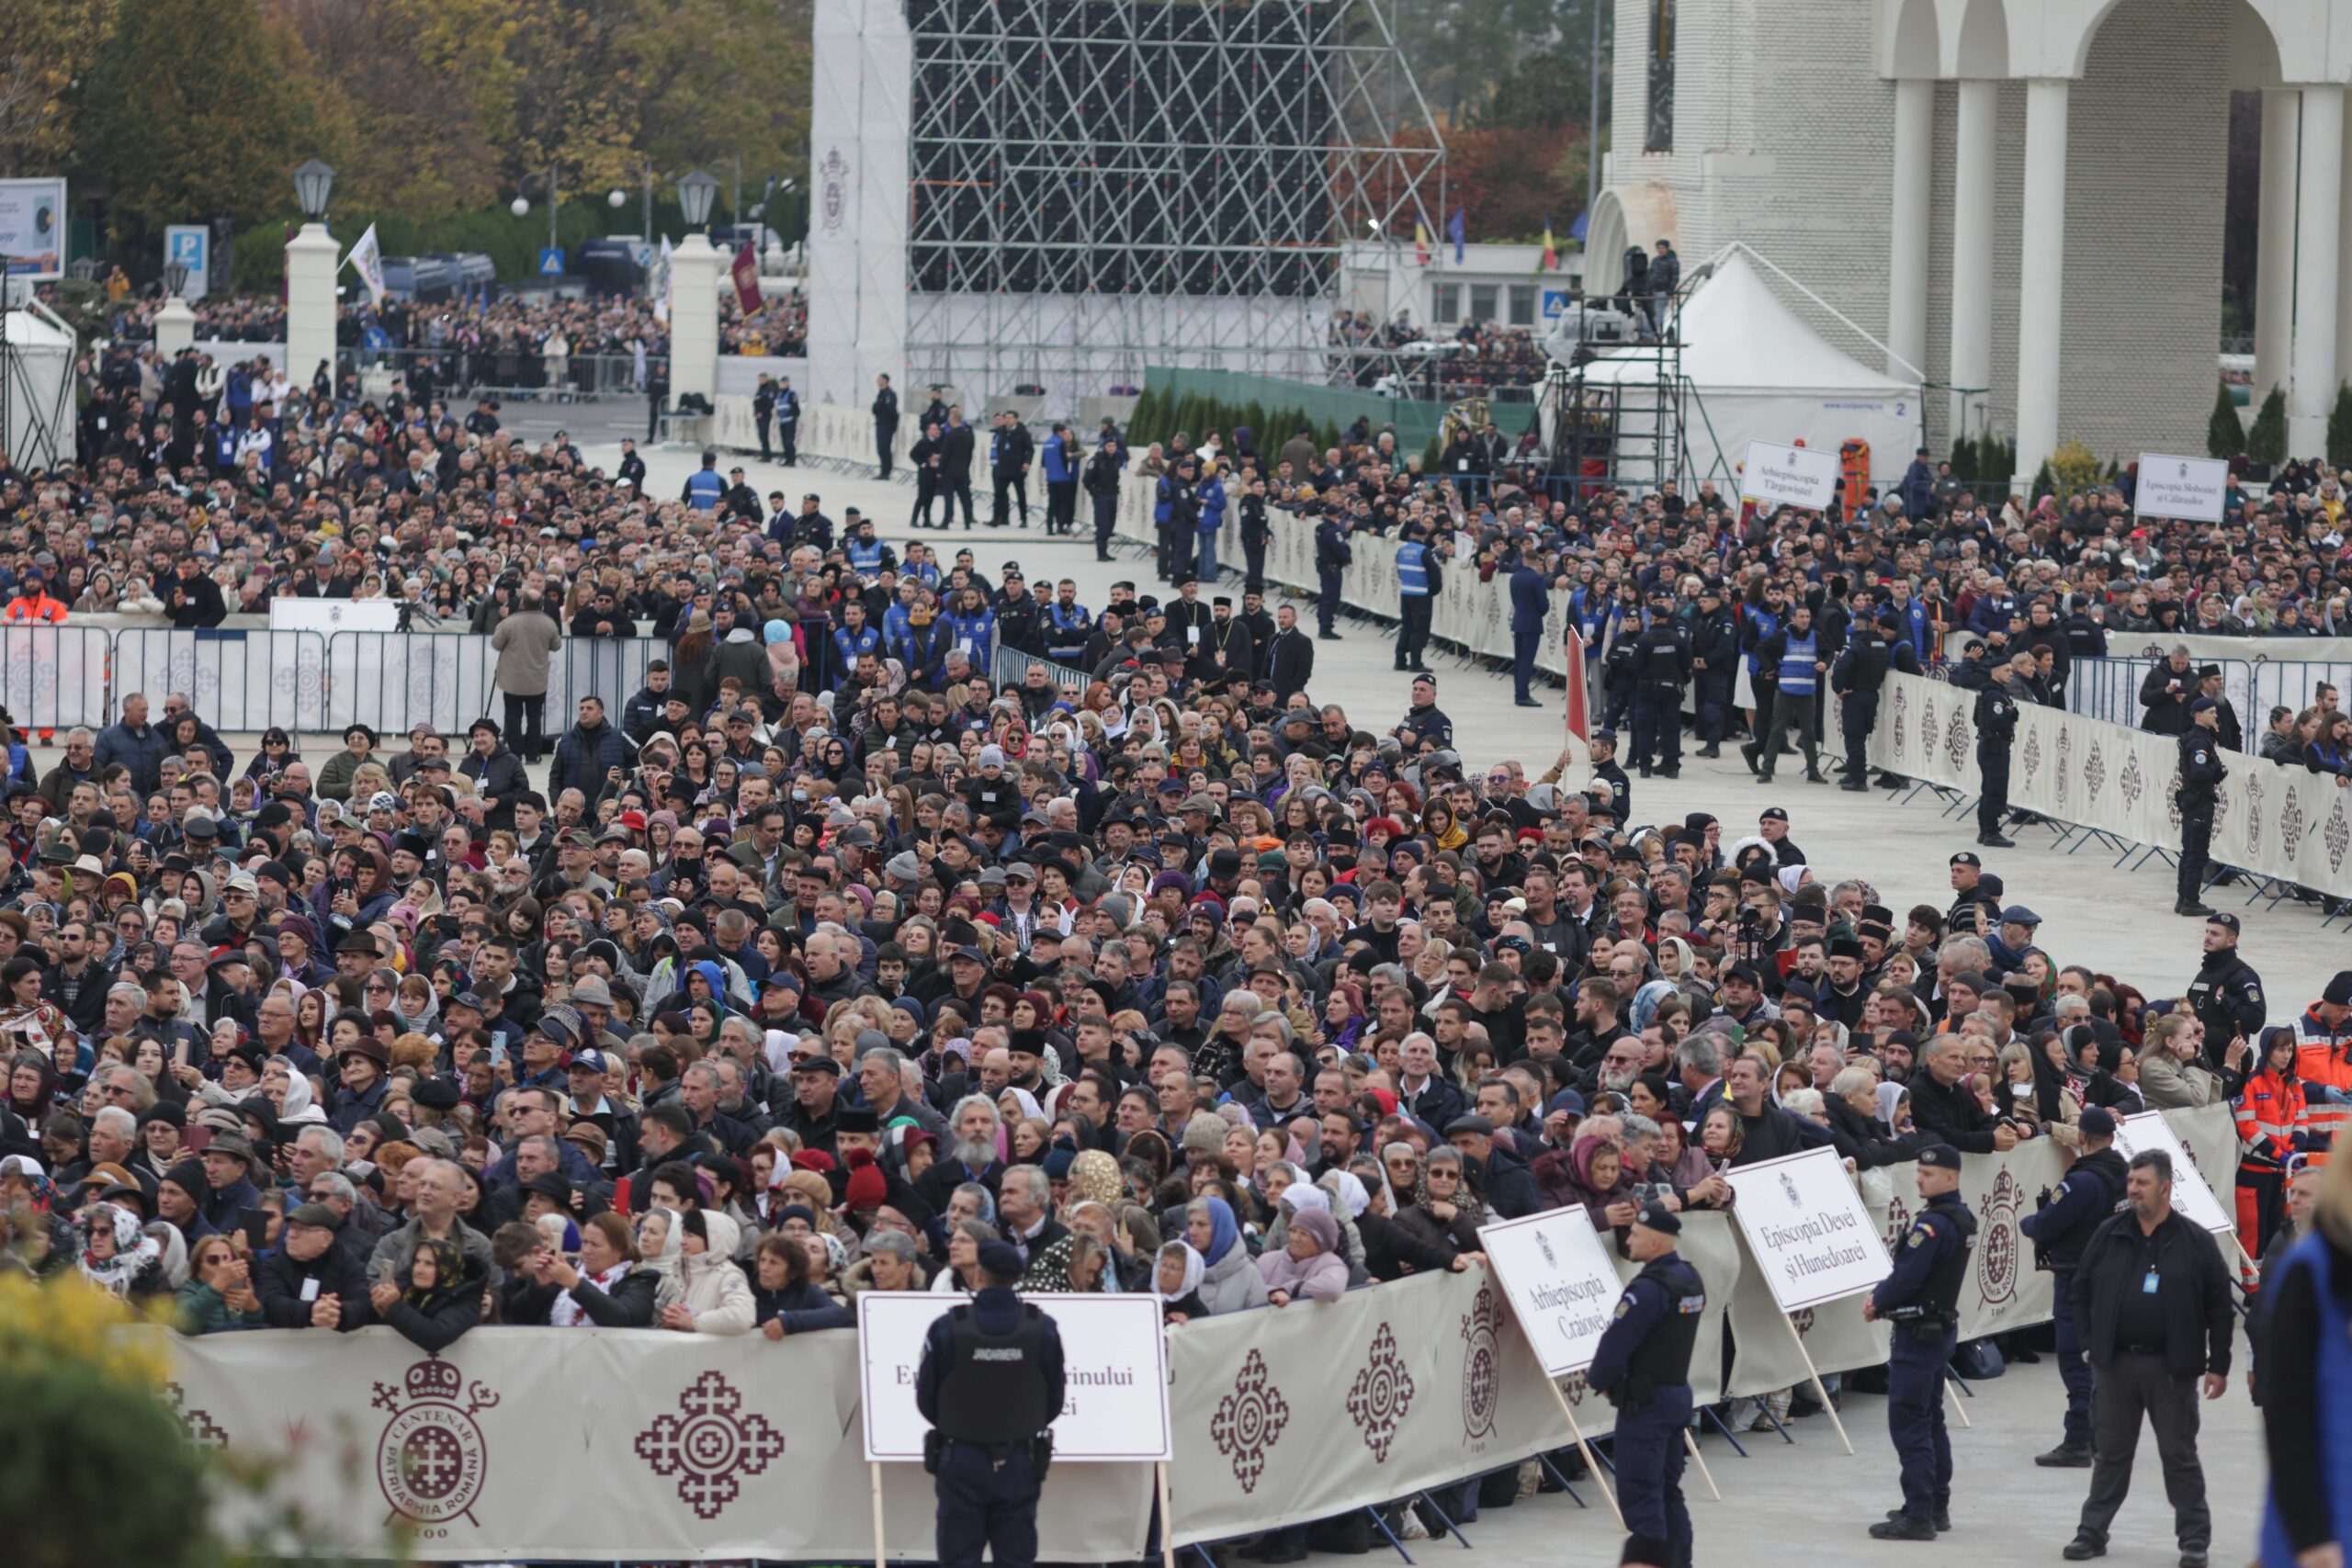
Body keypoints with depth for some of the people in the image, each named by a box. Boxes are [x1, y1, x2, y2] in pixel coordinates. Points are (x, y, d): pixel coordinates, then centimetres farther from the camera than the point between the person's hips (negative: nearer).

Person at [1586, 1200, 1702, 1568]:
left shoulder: (1649, 1289, -21)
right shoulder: (1690, 1280, 8)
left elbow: (1615, 1342, -21)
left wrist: (1598, 1378, 0)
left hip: (1645, 1403, -9)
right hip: (1679, 1392, 9)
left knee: (1639, 1497, -5)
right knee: (1668, 1492, 16)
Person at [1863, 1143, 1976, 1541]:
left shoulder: (1934, 1224, -21)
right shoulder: (1963, 1219, 10)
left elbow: (1907, 1276, -23)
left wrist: (1877, 1303, -4)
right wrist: (1881, 1297, 5)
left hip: (1918, 1333, -10)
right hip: (1943, 1326, 10)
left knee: (1909, 1425, -7)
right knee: (1930, 1422, 18)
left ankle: (1918, 1516, -7)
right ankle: (1936, 1508, 24)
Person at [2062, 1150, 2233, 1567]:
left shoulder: (2194, 1242, -3)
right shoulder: (2108, 1236, 4)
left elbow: (2219, 1308, 0)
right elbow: (2082, 1290, 13)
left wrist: (2218, 1366, -3)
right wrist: (2093, 1340, 4)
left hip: (2171, 1368, -2)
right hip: (2114, 1362, 2)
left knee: (2180, 1454, 3)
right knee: (2110, 1453, 9)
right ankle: (2092, 1532, 17)